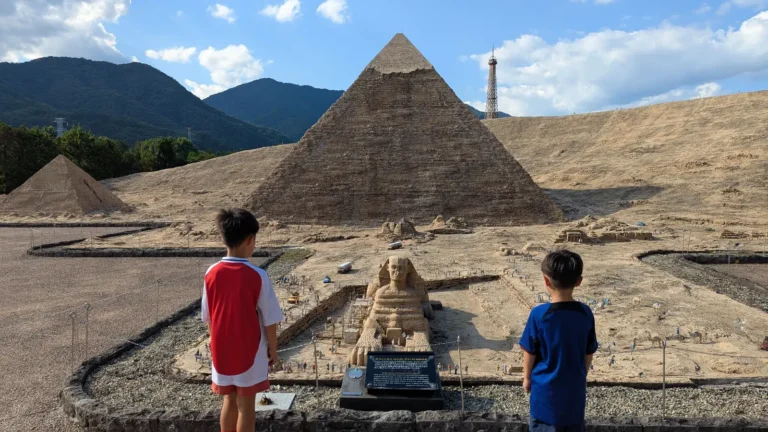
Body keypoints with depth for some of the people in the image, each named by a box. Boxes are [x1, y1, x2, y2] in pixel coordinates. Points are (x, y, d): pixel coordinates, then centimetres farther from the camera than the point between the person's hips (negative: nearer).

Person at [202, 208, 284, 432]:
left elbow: (208, 317, 2)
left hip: (222, 352, 4)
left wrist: (216, 345, 16)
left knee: (229, 401, 20)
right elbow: (269, 320, -13)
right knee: (246, 405, 11)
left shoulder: (212, 273, -8)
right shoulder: (257, 276, -19)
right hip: (250, 353, -4)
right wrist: (273, 350, 1)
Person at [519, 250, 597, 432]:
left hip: (546, 387, -3)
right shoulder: (585, 313, -10)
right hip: (575, 386, 3)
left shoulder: (539, 314, -20)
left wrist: (527, 377, 7)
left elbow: (529, 352, -10)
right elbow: (589, 353, 2)